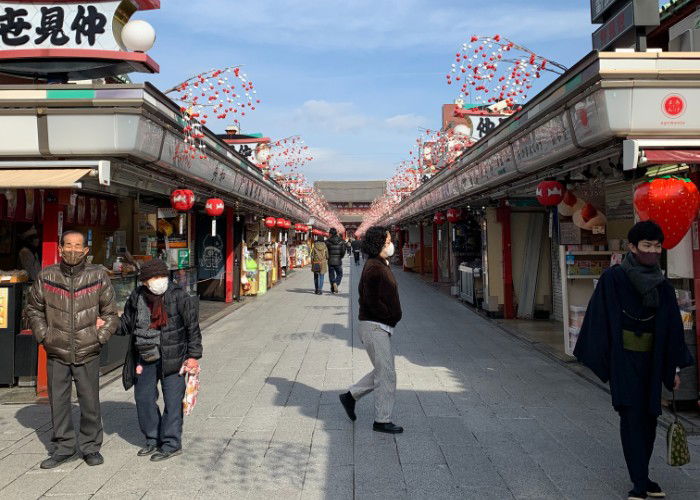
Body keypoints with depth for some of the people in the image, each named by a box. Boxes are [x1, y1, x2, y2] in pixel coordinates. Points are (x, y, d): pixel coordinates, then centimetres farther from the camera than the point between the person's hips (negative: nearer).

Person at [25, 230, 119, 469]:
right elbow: (33, 309, 12)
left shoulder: (98, 276, -4)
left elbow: (111, 313, 4)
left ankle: (91, 446, 23)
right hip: (56, 353, 2)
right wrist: (43, 336, 2)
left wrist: (99, 338, -5)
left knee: (90, 402, 7)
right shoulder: (46, 277, -1)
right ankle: (64, 447, 26)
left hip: (88, 353, -1)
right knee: (58, 402, 10)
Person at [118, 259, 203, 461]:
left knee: (172, 399, -1)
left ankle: (171, 444, 11)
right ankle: (153, 440, 29)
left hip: (171, 357, -5)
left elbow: (192, 327, -8)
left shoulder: (178, 296, -12)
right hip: (145, 357, 6)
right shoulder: (137, 297, 2)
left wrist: (193, 356, -10)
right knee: (143, 398, 12)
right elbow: (126, 323, 16)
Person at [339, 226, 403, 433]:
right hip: (374, 326, -10)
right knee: (386, 374, -3)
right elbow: (372, 301, -22)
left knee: (383, 371, 17)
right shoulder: (373, 268, -18)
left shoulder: (382, 266, 14)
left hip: (382, 327, 10)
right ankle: (382, 421, 8)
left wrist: (392, 317, 8)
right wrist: (391, 317, -12)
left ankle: (350, 396, 28)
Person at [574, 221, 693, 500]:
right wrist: (599, 358, -9)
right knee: (632, 416, -8)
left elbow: (672, 327, 8)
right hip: (624, 359, -5)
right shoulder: (613, 278, -9)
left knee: (648, 417, 10)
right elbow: (600, 320, -8)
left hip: (651, 361, 5)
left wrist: (674, 368, 7)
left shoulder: (663, 287, 4)